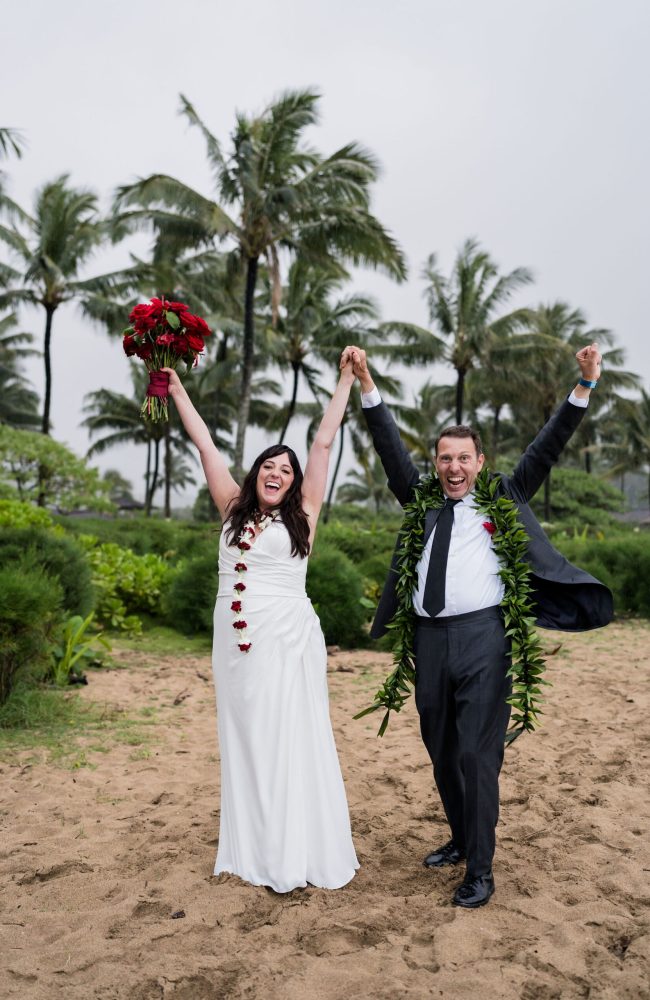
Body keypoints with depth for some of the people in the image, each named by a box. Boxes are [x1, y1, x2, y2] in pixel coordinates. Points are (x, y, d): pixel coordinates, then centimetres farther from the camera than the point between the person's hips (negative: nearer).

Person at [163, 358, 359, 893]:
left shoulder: (302, 515, 2)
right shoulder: (235, 510, 10)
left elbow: (324, 443, 2)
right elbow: (206, 445, 13)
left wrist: (346, 381, 4)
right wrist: (175, 386, 17)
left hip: (287, 639, -4)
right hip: (235, 642, 4)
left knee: (289, 743, 2)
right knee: (244, 742, 11)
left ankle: (296, 854, 14)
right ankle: (252, 849, 24)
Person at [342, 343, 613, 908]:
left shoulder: (502, 500, 9)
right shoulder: (422, 501, 14)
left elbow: (546, 449, 4)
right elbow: (391, 447, 12)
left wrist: (585, 386, -2)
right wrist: (366, 384, 6)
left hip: (482, 636, -4)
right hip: (430, 639, 4)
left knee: (477, 754, -6)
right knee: (442, 754, 15)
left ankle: (480, 871, 6)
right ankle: (461, 841, 35)